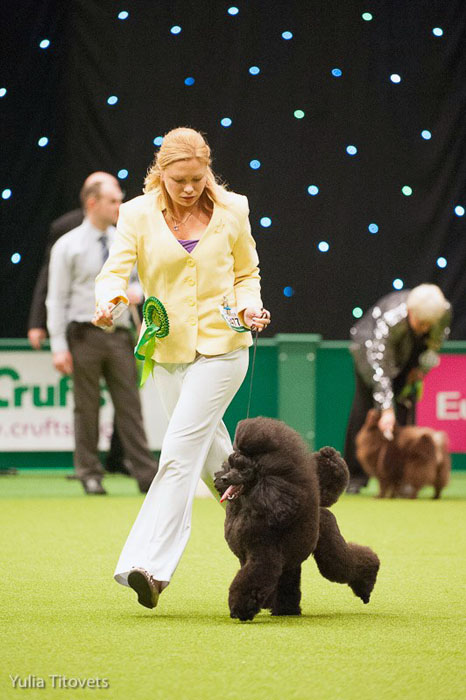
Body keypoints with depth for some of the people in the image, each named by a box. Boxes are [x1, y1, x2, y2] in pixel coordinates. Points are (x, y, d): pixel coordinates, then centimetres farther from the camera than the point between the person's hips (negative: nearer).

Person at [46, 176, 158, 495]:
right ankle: (90, 474, 11)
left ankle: (146, 474, -2)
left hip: (119, 335, 3)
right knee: (87, 408, 2)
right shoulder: (68, 246, -3)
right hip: (85, 334, -3)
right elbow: (57, 299, -4)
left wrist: (137, 291, -3)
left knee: (130, 405, 0)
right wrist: (59, 346, -9)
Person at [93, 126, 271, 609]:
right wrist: (109, 299, -33)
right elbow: (115, 270, -10)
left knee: (180, 450, -16)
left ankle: (151, 566, -21)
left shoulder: (232, 210, -1)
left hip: (221, 346, -3)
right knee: (211, 455, 15)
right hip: (168, 349, 3)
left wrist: (249, 307, -9)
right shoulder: (138, 214, -2)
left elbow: (247, 274, 11)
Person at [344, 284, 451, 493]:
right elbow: (379, 368, -43)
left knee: (406, 406, -7)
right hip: (370, 347, -4)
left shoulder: (444, 311, -30)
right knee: (365, 404, -8)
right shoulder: (390, 319, -43)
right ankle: (355, 475, -3)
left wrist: (422, 366, -7)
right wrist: (386, 410, -47)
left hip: (409, 354, 4)